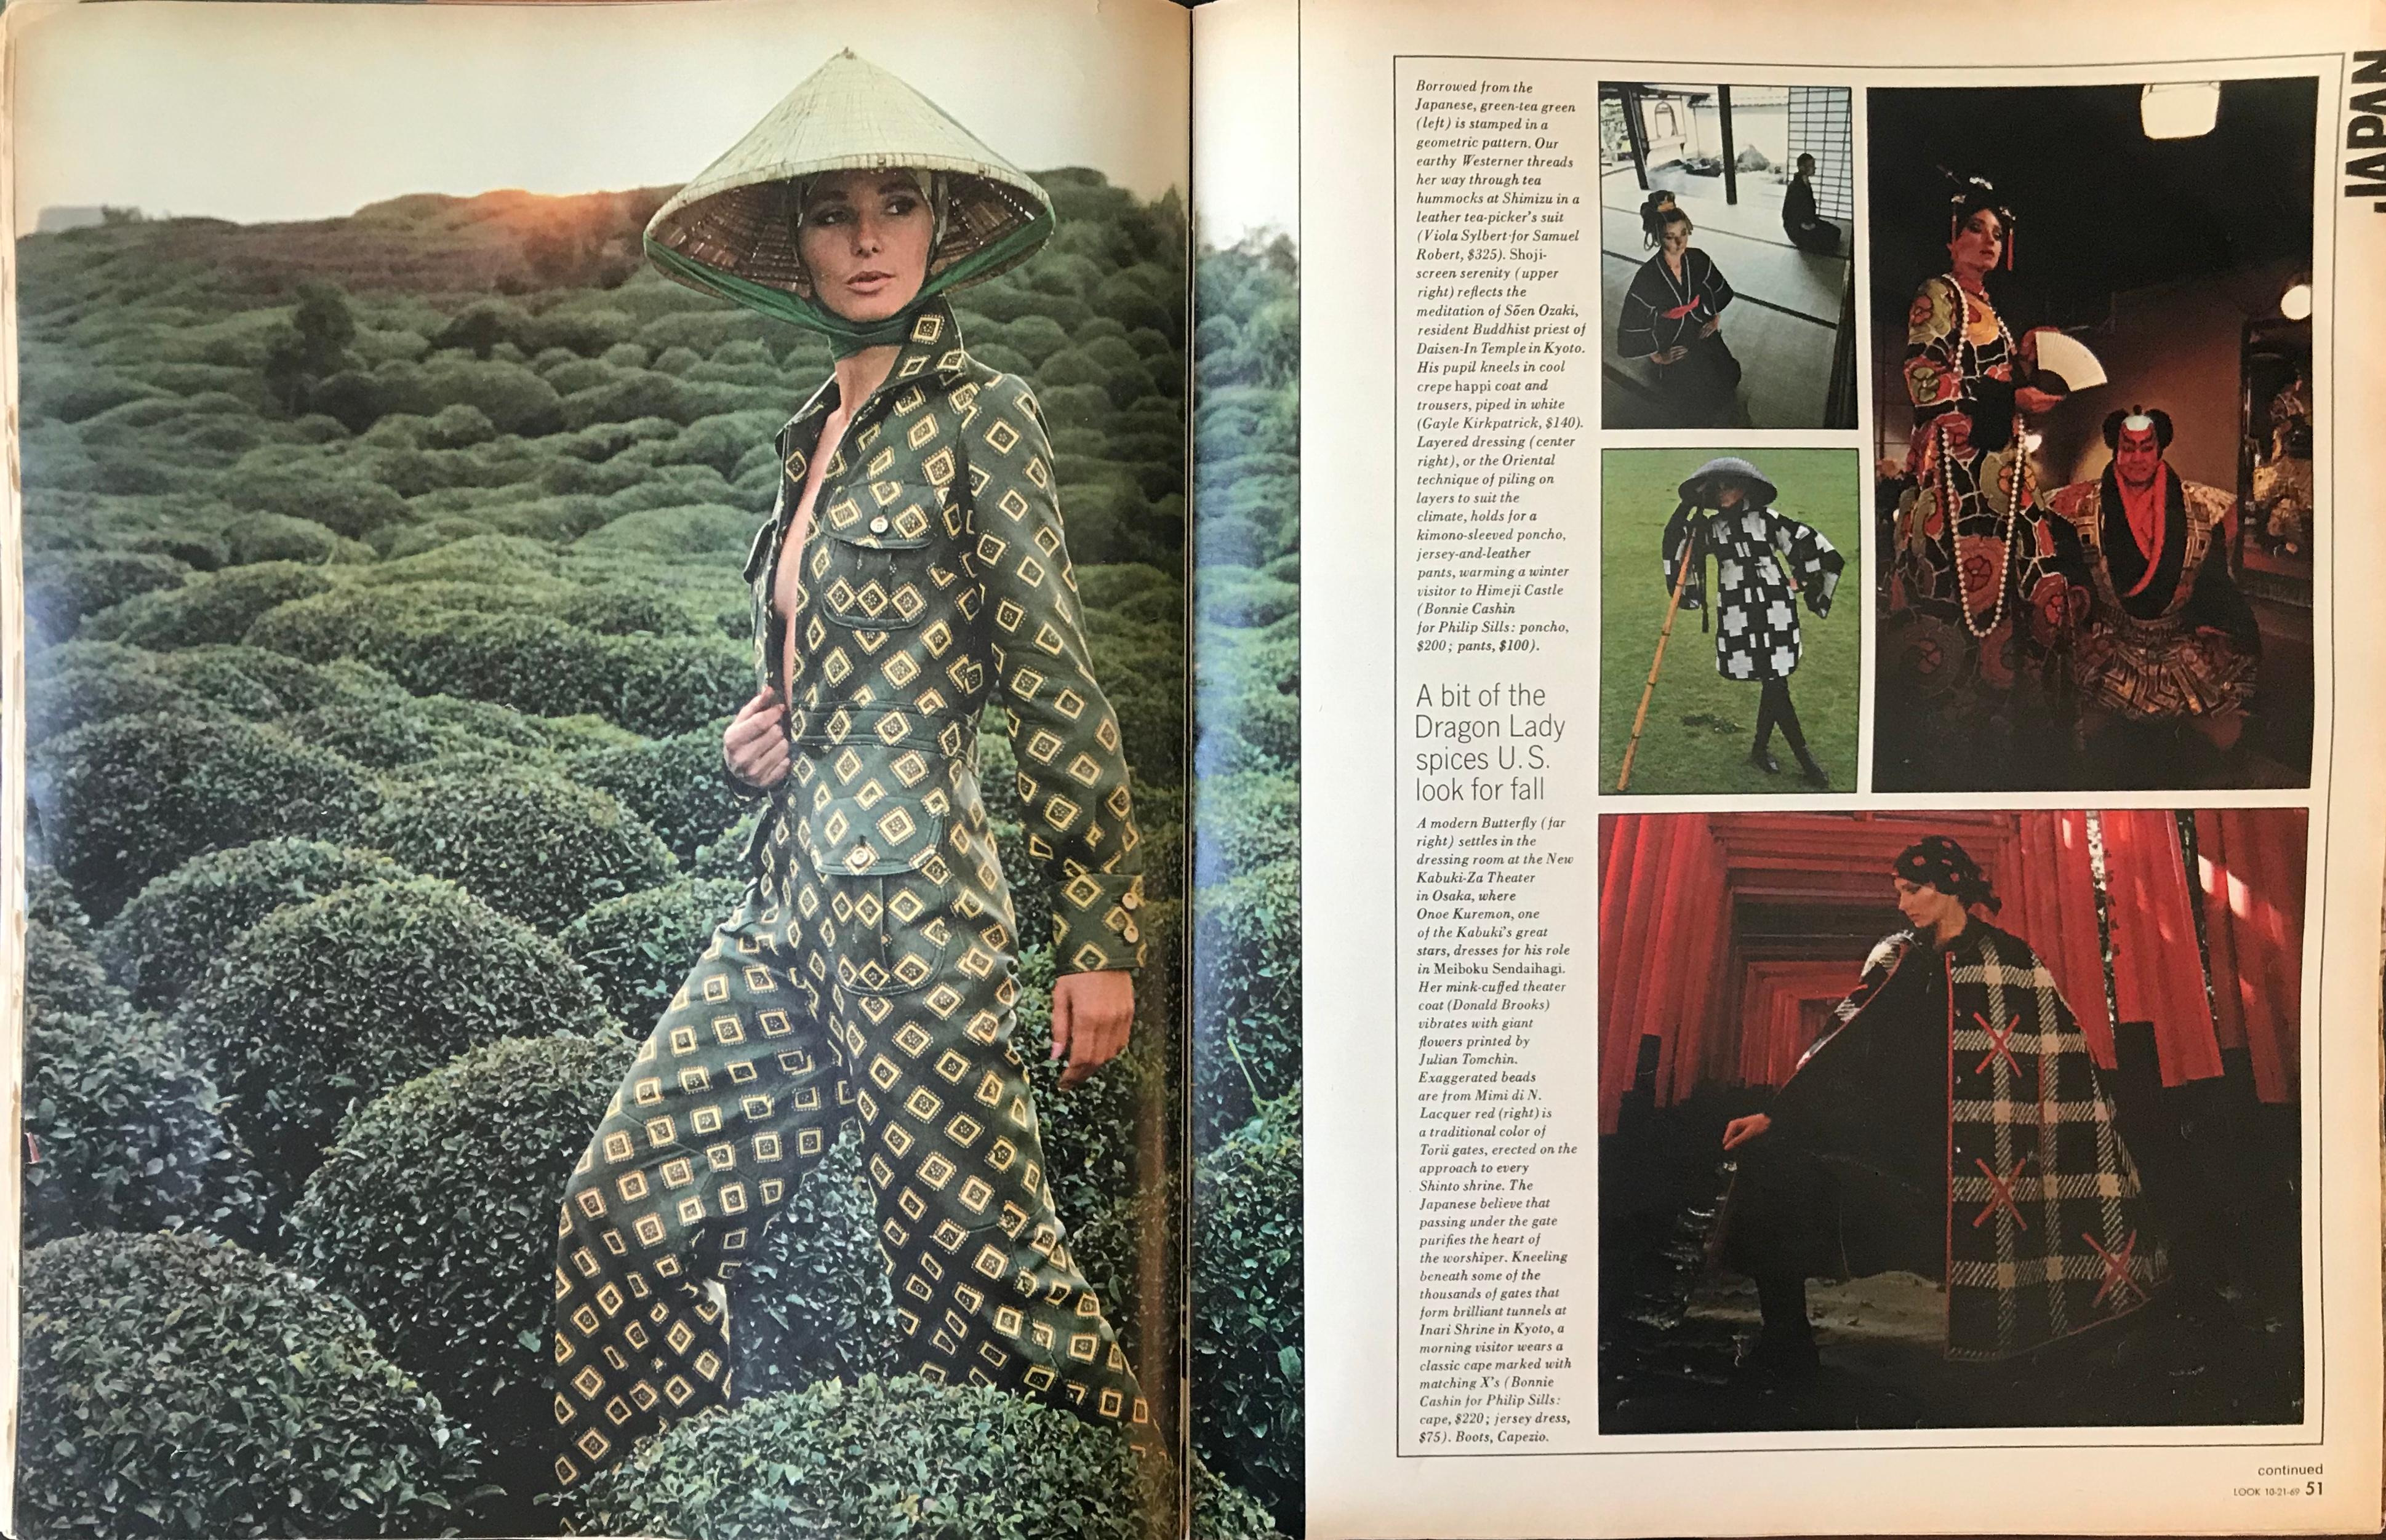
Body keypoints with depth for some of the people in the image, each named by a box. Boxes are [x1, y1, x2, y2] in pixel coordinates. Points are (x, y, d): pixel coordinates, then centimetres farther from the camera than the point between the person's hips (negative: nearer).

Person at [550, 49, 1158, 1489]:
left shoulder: (980, 412, -5)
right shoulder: (815, 434, 16)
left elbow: (1055, 680, -8)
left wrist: (1100, 933, -9)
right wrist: (757, 735, 7)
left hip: (912, 905, -8)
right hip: (786, 906, 8)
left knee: (980, 1264, -1)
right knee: (626, 1215, 9)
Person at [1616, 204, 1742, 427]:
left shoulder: (1698, 260, -10)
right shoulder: (1648, 277, -24)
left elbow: (1721, 290, 14)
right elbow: (1631, 327, -17)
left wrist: (1716, 318, 9)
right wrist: (1656, 356, -9)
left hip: (1700, 332, 5)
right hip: (1670, 344, -5)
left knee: (1727, 375, -5)